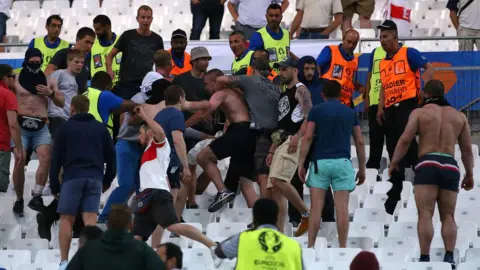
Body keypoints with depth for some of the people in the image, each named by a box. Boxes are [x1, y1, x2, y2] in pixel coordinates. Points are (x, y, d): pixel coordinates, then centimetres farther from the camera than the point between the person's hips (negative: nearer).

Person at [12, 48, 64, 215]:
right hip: (21, 126, -2)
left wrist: (51, 94, -2)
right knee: (19, 161, -12)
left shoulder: (49, 82, 15)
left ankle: (36, 197, -16)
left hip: (41, 127, 2)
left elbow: (61, 103, 16)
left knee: (46, 158, -18)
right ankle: (19, 199, 2)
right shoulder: (16, 80, 7)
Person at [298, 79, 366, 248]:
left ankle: (310, 247, -5)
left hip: (320, 161, -1)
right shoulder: (350, 113, 12)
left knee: (316, 207, -1)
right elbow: (359, 142, 12)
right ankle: (342, 248, -3)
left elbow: (308, 137, -3)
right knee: (342, 208, -2)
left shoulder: (316, 111, 5)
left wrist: (301, 164, -1)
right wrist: (362, 169, 19)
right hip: (342, 162, 1)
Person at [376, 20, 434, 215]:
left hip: (407, 104, -7)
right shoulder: (382, 62, 16)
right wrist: (380, 109, 12)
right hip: (390, 109, 7)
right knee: (393, 151, 7)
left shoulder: (408, 53, -3)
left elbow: (429, 68, -9)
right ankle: (395, 190, 12)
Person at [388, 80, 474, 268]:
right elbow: (467, 149, 17)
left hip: (427, 164, -3)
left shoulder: (420, 113, 6)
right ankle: (449, 256, -9)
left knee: (425, 214, -8)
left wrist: (394, 162, 6)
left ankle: (424, 258, -17)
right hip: (450, 166, 3)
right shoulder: (459, 116, 17)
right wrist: (469, 174, 24)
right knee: (448, 216, 7)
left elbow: (405, 140, -3)